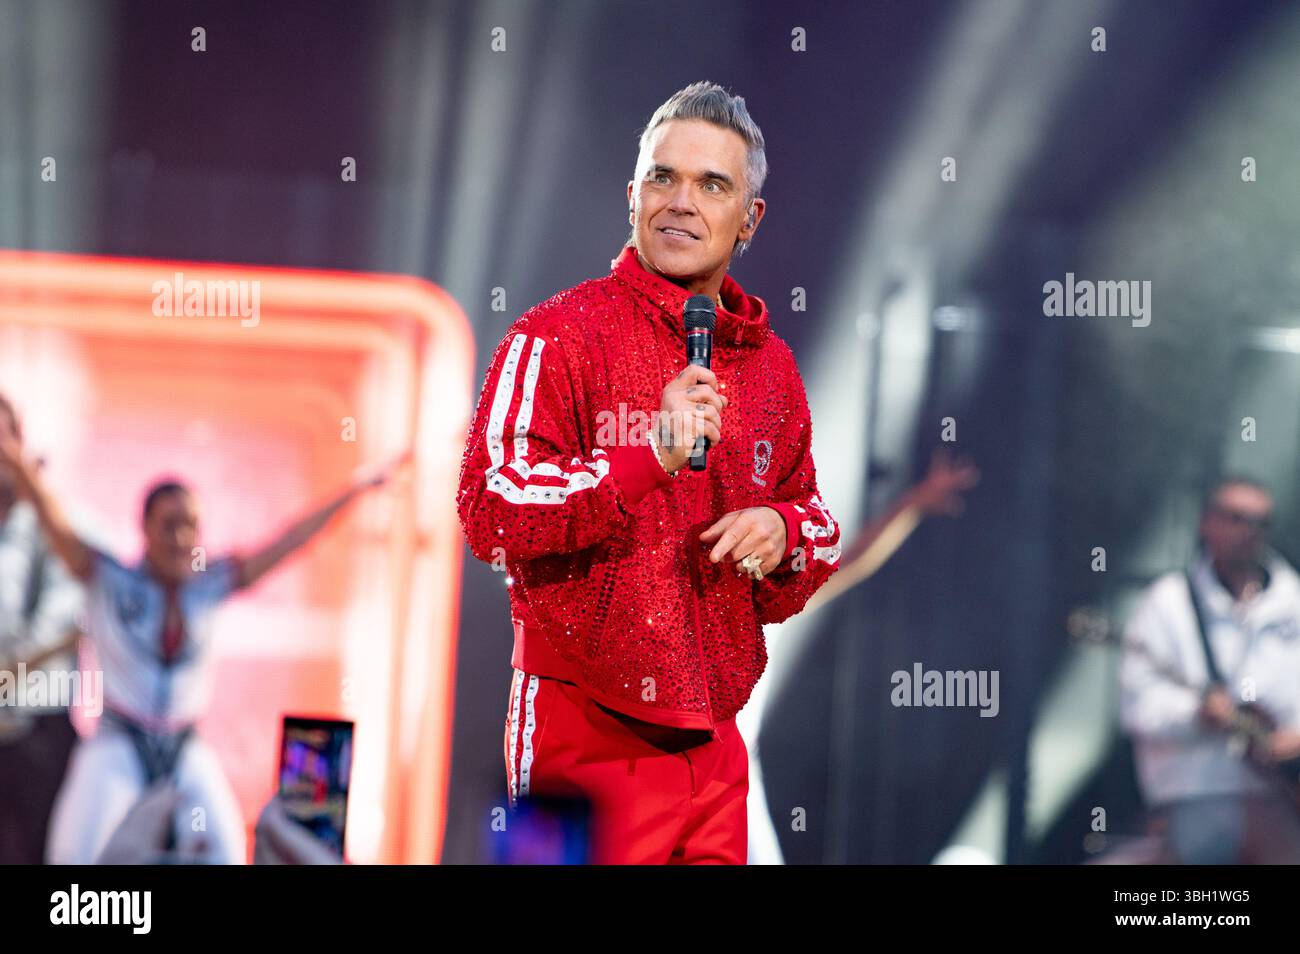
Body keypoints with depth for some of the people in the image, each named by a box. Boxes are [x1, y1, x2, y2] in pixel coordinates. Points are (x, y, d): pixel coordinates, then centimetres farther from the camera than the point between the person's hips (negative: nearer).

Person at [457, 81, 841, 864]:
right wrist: (648, 457, -26)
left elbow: (818, 524, 24)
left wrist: (784, 530, 0)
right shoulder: (559, 336, -7)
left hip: (715, 742, 6)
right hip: (585, 734, -6)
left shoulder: (770, 365, 13)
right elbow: (489, 511, -17)